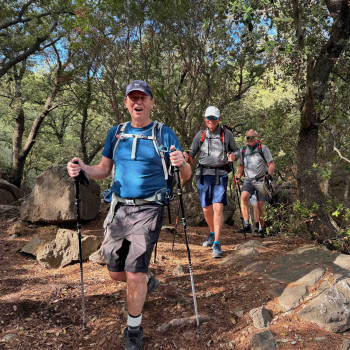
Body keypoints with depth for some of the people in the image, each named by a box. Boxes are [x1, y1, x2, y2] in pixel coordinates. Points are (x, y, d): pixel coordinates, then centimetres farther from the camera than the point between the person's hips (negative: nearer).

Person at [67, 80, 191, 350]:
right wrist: (83, 169, -9)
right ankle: (148, 282, 46)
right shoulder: (116, 133, 9)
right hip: (118, 208, 4)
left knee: (134, 273, -5)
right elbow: (103, 170, 12)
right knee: (116, 272, 12)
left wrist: (181, 163, -25)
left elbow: (186, 176, -1)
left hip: (148, 209, -4)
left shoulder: (165, 134, -1)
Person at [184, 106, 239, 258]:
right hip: (203, 174, 2)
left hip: (220, 174, -2)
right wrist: (186, 155, -12)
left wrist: (233, 155, -13)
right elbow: (192, 151, 11)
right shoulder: (200, 135, 7)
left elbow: (236, 150, 11)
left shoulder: (226, 133, 3)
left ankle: (217, 244, -10)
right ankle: (212, 233, 37)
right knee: (206, 209, 10)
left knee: (218, 207, -15)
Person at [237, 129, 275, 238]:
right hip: (248, 180, 2)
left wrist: (269, 174, -20)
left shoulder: (263, 148, 0)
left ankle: (261, 229, 18)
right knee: (243, 197, -27)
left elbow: (271, 164, -2)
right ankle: (246, 225, -28)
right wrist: (238, 177, 9)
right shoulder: (243, 150, 10)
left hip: (261, 180, -2)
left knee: (261, 206, -2)